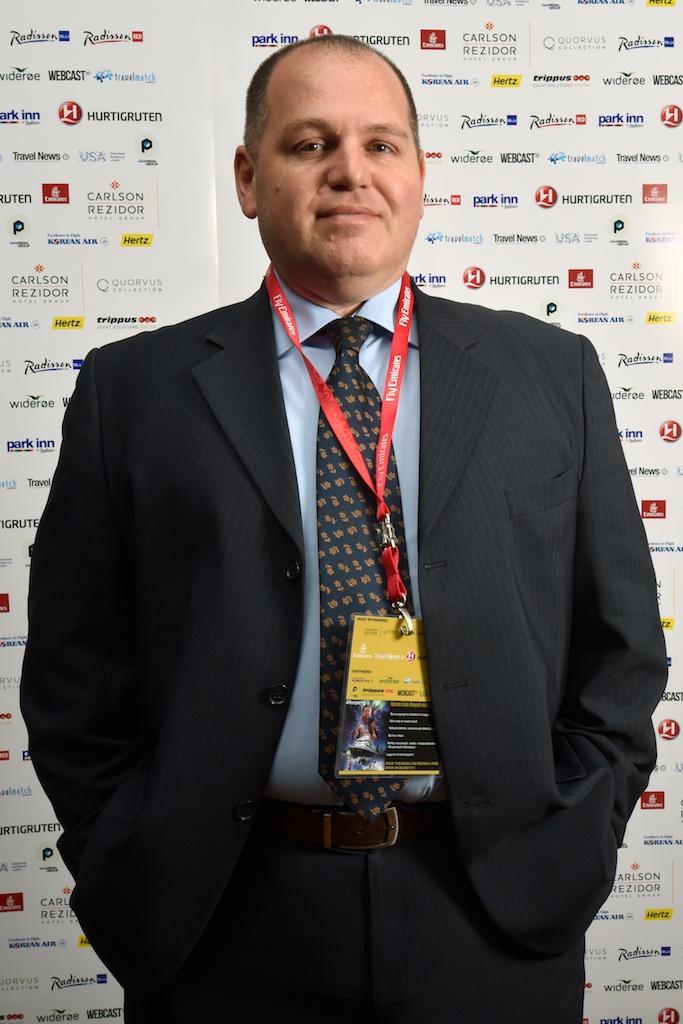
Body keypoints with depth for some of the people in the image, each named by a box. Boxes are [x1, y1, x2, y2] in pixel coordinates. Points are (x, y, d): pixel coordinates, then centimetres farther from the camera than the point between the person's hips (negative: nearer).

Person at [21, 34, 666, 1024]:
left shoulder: (552, 374, 3)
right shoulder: (134, 389, -1)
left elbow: (620, 646, 5)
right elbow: (76, 672, 1)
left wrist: (560, 852, -2)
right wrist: (138, 880, -4)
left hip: (496, 917, 2)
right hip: (229, 935, 0)